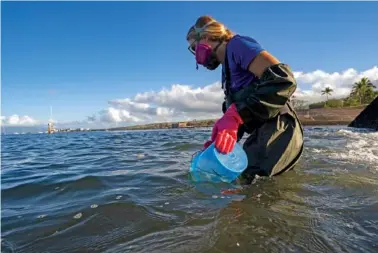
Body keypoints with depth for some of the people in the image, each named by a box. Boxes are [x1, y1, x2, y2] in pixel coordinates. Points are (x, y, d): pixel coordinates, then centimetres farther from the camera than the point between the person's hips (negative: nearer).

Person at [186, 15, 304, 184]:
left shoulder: (237, 45, -7)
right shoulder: (227, 69, 21)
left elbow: (283, 79, -22)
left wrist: (235, 115, -30)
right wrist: (216, 143, 5)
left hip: (277, 135, -10)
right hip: (262, 137, 10)